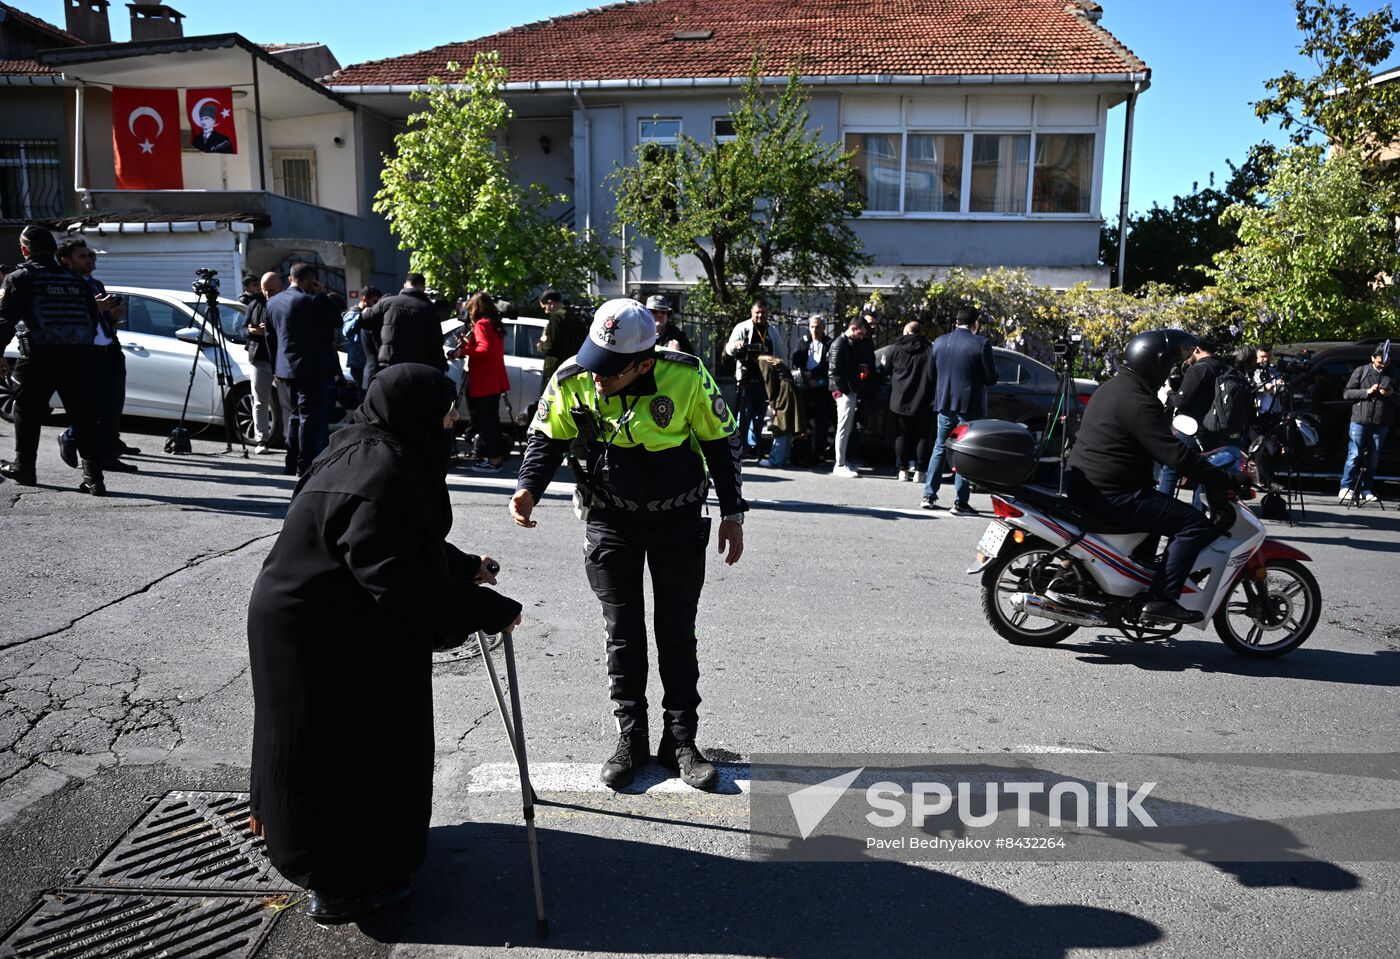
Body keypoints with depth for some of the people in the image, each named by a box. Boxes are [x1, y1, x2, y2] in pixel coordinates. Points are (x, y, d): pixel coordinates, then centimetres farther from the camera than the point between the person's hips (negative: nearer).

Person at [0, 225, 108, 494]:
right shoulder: (75, 279, 18)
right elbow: (91, 318, 19)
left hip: (41, 354, -3)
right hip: (81, 354, 3)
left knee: (27, 411, 16)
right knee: (82, 414, 4)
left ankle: (23, 468, 27)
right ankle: (93, 477, -3)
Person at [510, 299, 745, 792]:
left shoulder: (687, 377, -20)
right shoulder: (572, 380, -16)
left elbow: (722, 441, -6)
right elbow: (547, 438, 1)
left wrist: (732, 514, -4)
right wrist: (528, 487, -17)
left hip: (677, 520, -1)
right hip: (611, 522, 1)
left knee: (677, 633, 8)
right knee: (623, 632, 8)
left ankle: (681, 740, 21)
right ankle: (630, 737, 23)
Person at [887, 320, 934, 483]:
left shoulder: (896, 350, 1)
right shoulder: (929, 349, -4)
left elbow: (888, 372, 11)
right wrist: (933, 399, 5)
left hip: (900, 401, 1)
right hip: (923, 402, -1)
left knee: (902, 435, 10)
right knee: (922, 436, 6)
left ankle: (903, 470, 9)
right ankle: (918, 471, 4)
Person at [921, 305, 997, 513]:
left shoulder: (939, 342, 3)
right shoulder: (981, 344, -12)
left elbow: (931, 375, 12)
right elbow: (991, 379, -9)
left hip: (944, 404, 5)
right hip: (969, 405, -4)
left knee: (939, 448, 16)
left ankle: (929, 496, 15)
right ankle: (960, 502, 3)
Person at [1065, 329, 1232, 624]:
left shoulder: (1111, 389, 16)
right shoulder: (1138, 401, -17)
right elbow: (1173, 454, -22)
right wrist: (1222, 481, -13)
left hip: (1082, 485, 11)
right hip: (1110, 495, -11)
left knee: (1155, 510, 33)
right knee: (1195, 524, -10)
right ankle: (1161, 599, -12)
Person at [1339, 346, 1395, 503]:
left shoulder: (1391, 377, 13)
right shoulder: (1361, 371, 5)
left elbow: (1396, 400, 20)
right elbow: (1346, 393, 0)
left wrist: (1391, 394, -3)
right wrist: (1367, 391, -13)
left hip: (1381, 424, 3)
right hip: (1360, 421, -3)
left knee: (1373, 459, 5)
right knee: (1354, 455, -7)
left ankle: (1366, 491, 11)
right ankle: (1345, 488, -2)